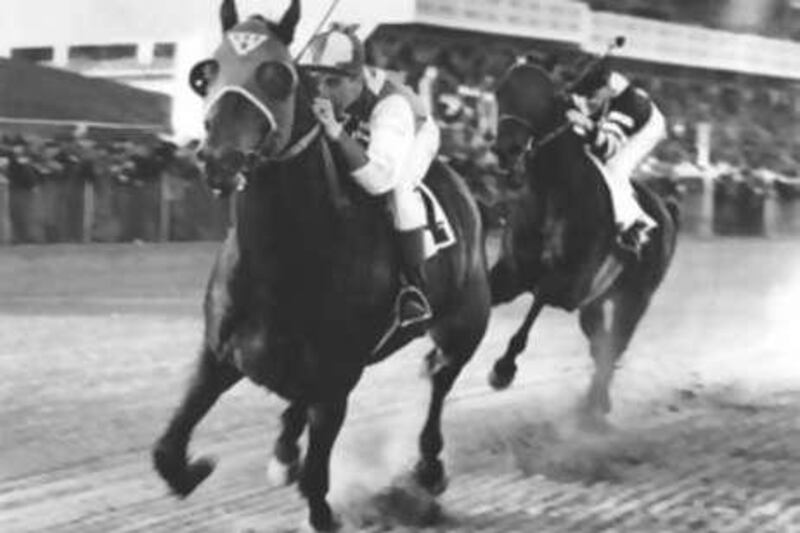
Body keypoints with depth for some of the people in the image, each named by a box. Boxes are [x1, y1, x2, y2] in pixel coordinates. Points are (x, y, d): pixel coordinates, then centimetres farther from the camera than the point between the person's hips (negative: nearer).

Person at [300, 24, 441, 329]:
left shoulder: (391, 105, -48)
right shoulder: (313, 93, -34)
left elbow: (379, 179, -59)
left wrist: (336, 132, -67)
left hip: (414, 135, -6)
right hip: (356, 137, 6)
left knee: (398, 188, -34)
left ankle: (414, 290, -26)